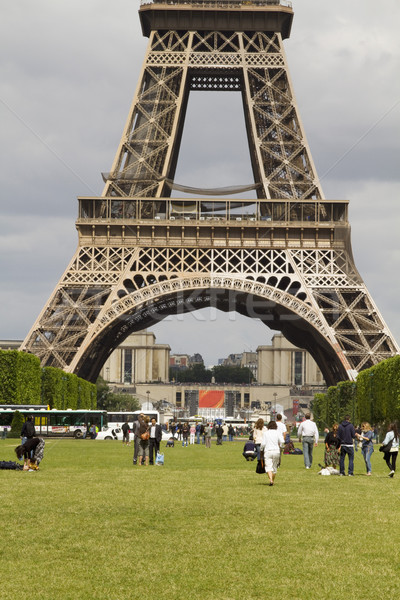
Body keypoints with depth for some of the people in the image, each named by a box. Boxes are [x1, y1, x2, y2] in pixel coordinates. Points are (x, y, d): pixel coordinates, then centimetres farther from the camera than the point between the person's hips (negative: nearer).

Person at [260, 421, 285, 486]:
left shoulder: (265, 433, 2)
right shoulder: (278, 432, 3)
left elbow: (263, 443, -4)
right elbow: (282, 441, -10)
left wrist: (261, 449, 12)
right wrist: (280, 447, 9)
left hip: (267, 451, -2)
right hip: (276, 451, 2)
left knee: (268, 467, -8)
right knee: (274, 467, 17)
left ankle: (271, 480, -29)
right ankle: (273, 480, 28)